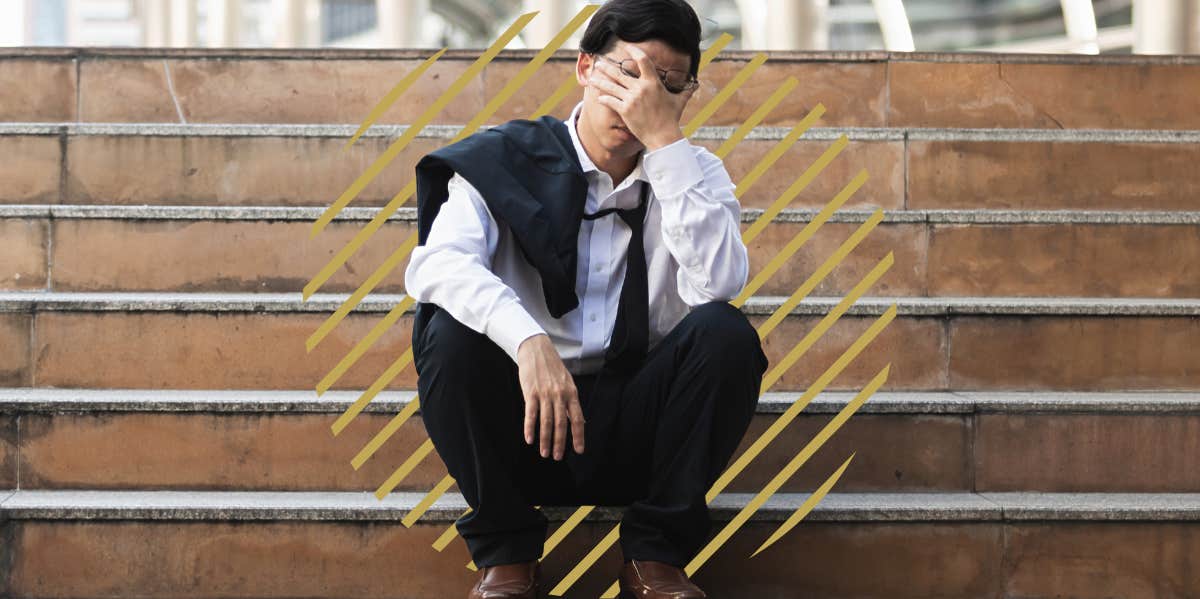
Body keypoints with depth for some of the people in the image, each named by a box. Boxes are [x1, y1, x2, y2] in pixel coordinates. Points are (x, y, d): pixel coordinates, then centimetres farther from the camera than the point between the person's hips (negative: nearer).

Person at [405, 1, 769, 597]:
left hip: (639, 432, 1)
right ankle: (506, 548, -7)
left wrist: (665, 141, -22)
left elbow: (718, 283, -19)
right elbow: (436, 263, -22)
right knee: (449, 330, -27)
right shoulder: (506, 159, -3)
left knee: (726, 333, -24)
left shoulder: (691, 174, 3)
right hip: (526, 425, -1)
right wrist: (528, 340, -40)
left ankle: (656, 550, -8)